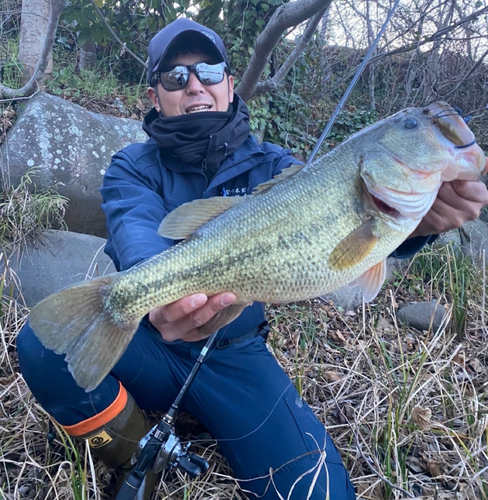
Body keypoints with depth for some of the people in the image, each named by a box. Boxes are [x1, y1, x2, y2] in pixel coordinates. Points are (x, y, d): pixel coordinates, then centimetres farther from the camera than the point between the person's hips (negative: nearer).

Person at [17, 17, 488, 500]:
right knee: (42, 343, -25)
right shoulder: (133, 166, -4)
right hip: (147, 346, 1)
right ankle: (138, 458, 0)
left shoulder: (269, 165, -1)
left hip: (234, 357, 0)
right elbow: (138, 234, -26)